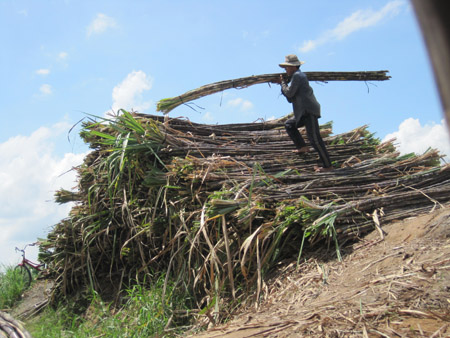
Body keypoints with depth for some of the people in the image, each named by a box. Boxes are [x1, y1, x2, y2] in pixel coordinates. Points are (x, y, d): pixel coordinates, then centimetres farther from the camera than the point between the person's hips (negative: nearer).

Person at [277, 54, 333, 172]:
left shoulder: (297, 75, -6)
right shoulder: (298, 76, 25)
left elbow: (289, 93, -12)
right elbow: (290, 99, 24)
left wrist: (283, 83, 5)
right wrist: (283, 84, 17)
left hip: (309, 111, -11)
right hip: (304, 112, 11)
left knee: (314, 138, -12)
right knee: (289, 125, 21)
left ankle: (327, 166, -9)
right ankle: (302, 147, 17)